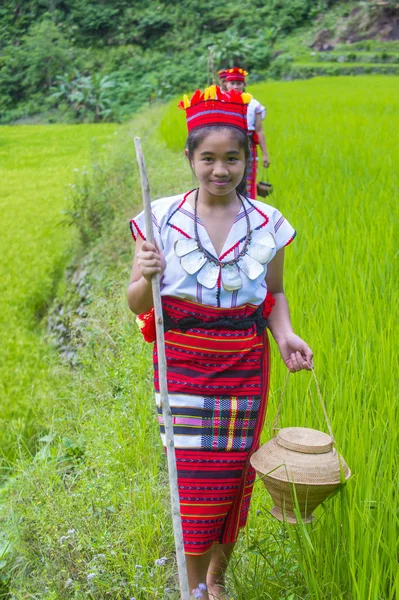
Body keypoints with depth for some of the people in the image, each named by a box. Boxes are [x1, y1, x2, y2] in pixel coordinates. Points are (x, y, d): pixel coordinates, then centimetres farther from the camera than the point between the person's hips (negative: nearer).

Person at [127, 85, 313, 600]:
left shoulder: (267, 224, 0)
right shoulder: (162, 219, -5)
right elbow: (136, 304, -2)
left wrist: (284, 333, -8)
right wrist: (147, 277, -25)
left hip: (243, 366, 2)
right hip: (181, 364, -1)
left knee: (232, 473, 10)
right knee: (191, 475, 2)